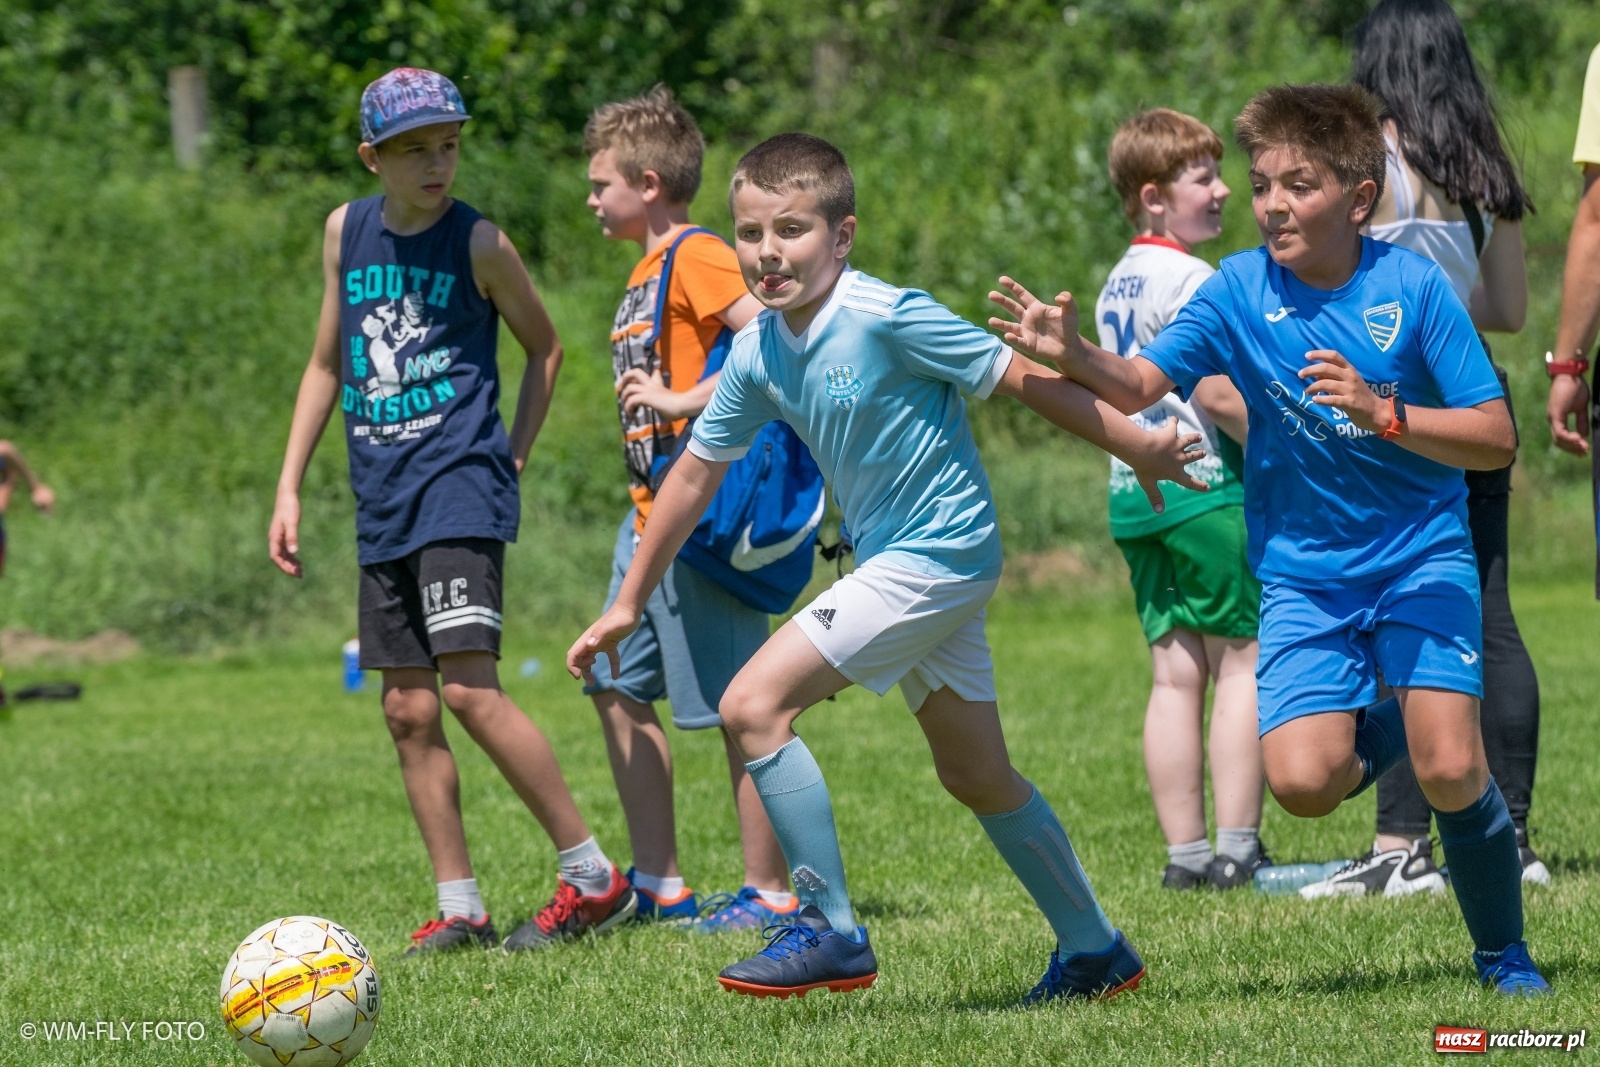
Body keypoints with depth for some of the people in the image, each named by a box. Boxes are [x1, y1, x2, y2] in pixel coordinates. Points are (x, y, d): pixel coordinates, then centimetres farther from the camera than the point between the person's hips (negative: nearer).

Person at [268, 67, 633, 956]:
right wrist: (290, 488, 15)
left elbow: (545, 348, 10)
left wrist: (513, 458, 4)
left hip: (460, 488, -6)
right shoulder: (346, 232, 10)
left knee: (470, 687, -18)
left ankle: (594, 878, -12)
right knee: (408, 709, 5)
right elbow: (328, 364, 19)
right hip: (384, 505, 6)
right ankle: (461, 909, 11)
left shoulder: (479, 242, -4)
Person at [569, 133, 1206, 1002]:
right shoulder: (758, 353, 2)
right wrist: (627, 606, 16)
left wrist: (1141, 451, -6)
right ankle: (1095, 951, 29)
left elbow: (1022, 379, -13)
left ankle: (829, 931, -8)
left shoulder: (887, 318, -20)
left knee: (753, 705, -15)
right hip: (894, 563, 8)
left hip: (936, 557, -8)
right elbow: (696, 472, 13)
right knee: (977, 776, 16)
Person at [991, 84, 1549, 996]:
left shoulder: (1413, 287, -11)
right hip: (1302, 571, 2)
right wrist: (1074, 355, -30)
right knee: (1302, 781, -17)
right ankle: (1385, 724, 20)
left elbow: (1497, 439, -12)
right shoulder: (1240, 289, -3)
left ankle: (1505, 955, 8)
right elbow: (1142, 384, -10)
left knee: (1451, 771, -18)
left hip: (1422, 554, -2)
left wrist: (1380, 413, -26)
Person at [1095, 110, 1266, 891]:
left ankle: (1185, 852, 5)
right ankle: (1237, 848, -7)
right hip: (1204, 487, -8)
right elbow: (1217, 393, -19)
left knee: (1176, 674, 7)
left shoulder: (1116, 284, 16)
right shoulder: (1191, 282, -12)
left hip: (1134, 495, 8)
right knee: (1245, 661, -3)